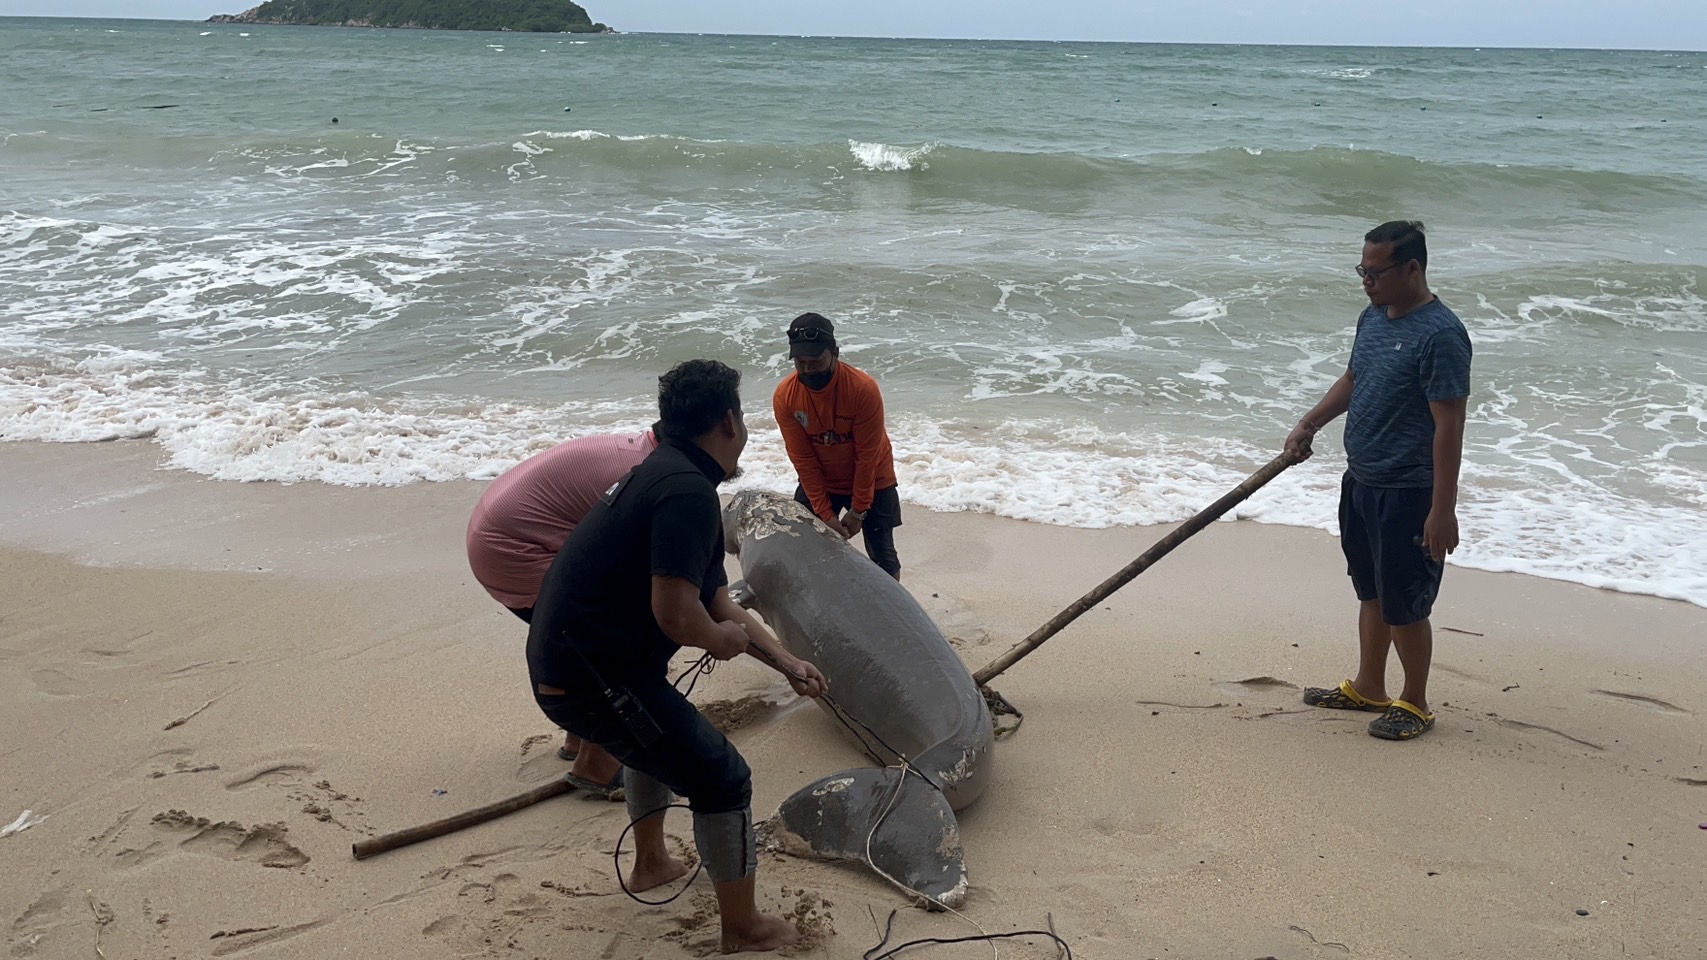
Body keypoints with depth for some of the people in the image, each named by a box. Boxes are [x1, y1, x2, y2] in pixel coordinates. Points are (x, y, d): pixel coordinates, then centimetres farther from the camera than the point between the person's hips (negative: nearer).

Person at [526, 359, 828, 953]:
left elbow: (719, 602, 20)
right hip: (593, 678, -11)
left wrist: (788, 665, 20)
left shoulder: (663, 475, 15)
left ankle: (651, 862, 54)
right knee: (722, 778, 0)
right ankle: (743, 929, 15)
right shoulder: (689, 491, -19)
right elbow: (677, 616, -29)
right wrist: (725, 639, -7)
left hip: (558, 660, 11)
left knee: (659, 733, 36)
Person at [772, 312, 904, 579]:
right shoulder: (785, 396, -20)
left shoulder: (864, 388, -29)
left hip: (871, 481, -2)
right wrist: (825, 513, -15)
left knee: (882, 554, 2)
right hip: (818, 482, 3)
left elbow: (868, 455, -21)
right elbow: (803, 460, -14)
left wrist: (858, 510, -16)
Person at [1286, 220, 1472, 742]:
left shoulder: (1440, 334, -21)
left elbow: (1449, 424, -22)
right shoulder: (1373, 318, 7)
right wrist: (1309, 423, 12)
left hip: (1408, 493, -9)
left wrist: (1443, 509, -23)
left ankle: (1414, 704, 20)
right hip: (1361, 483, 9)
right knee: (1372, 593, 21)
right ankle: (1367, 687, 36)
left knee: (1405, 606, 3)